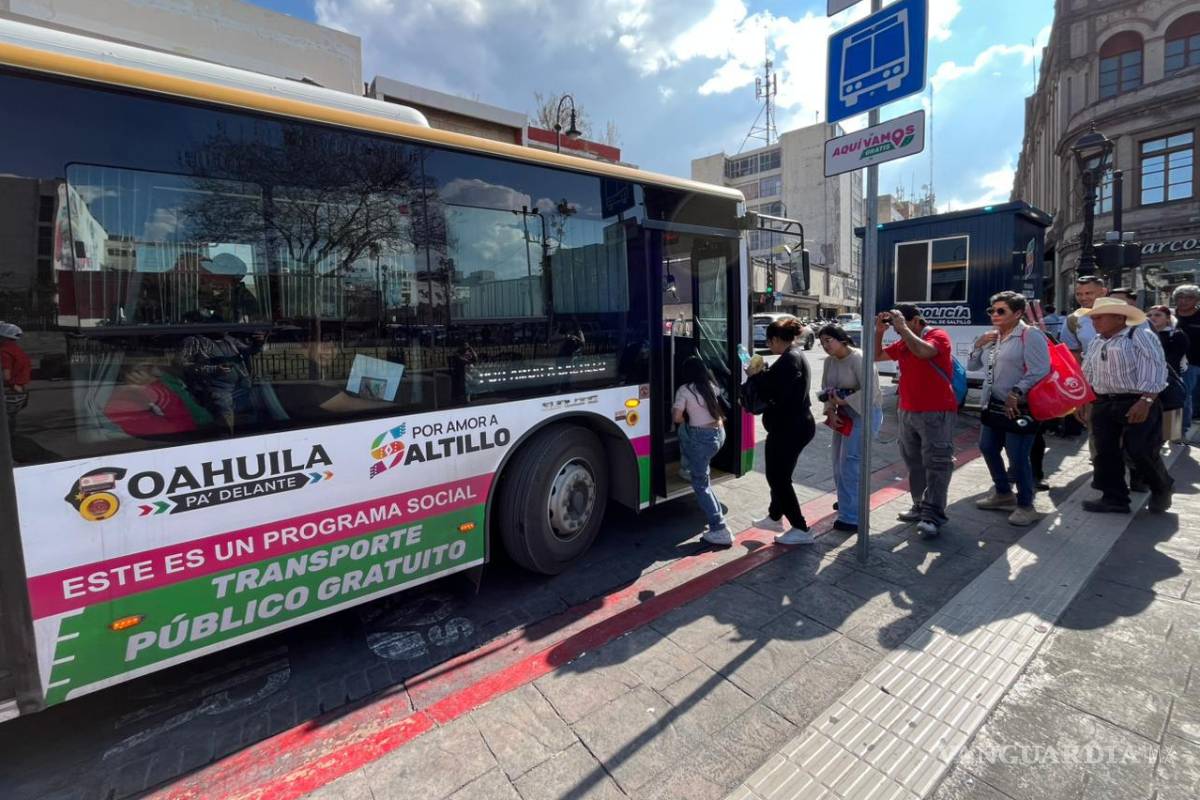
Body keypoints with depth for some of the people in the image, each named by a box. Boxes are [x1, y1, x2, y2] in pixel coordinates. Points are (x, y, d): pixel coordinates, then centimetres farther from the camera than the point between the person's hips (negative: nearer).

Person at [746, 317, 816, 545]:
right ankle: (775, 517, 39)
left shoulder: (789, 359, -20)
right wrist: (763, 373, 4)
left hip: (789, 428, -11)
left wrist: (756, 375, -12)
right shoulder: (794, 356, 13)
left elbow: (774, 391, -26)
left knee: (778, 477, 0)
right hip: (794, 425, 11)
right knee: (779, 475, 22)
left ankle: (801, 529, 9)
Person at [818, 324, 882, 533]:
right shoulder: (829, 361, 4)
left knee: (850, 461, -11)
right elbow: (825, 388, 7)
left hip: (865, 412, -8)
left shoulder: (858, 358, -19)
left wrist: (843, 401, -24)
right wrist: (831, 411, -7)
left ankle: (852, 517, -5)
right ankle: (847, 501, 36)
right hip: (844, 413, 8)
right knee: (839, 460, 15)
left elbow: (871, 390, -25)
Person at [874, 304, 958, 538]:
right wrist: (879, 331, 3)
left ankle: (933, 515, -4)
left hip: (936, 413, -8)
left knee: (935, 463, -4)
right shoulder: (902, 344, 11)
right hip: (907, 411, 8)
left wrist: (903, 327, -22)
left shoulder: (938, 335, -9)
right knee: (914, 462, 13)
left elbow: (923, 351, -29)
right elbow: (877, 356, 17)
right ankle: (921, 506, 23)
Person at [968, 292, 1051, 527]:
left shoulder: (1030, 335, -11)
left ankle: (1026, 506, 13)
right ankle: (1003, 494, 36)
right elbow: (972, 366, 18)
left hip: (1019, 407, -9)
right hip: (993, 404, 9)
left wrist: (1015, 394, -23)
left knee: (1018, 457, -4)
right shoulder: (992, 337, 13)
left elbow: (1039, 371, -19)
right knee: (988, 449, 17)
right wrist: (978, 345, 4)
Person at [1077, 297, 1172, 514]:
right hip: (1103, 405, 6)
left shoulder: (1140, 335, -6)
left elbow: (1154, 369, -15)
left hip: (1136, 403, -6)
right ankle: (1114, 499, 14)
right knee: (1106, 453, 5)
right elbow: (1087, 375, 20)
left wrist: (1145, 401, -23)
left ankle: (1161, 489, 24)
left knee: (1140, 452, -5)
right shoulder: (1096, 343, 14)